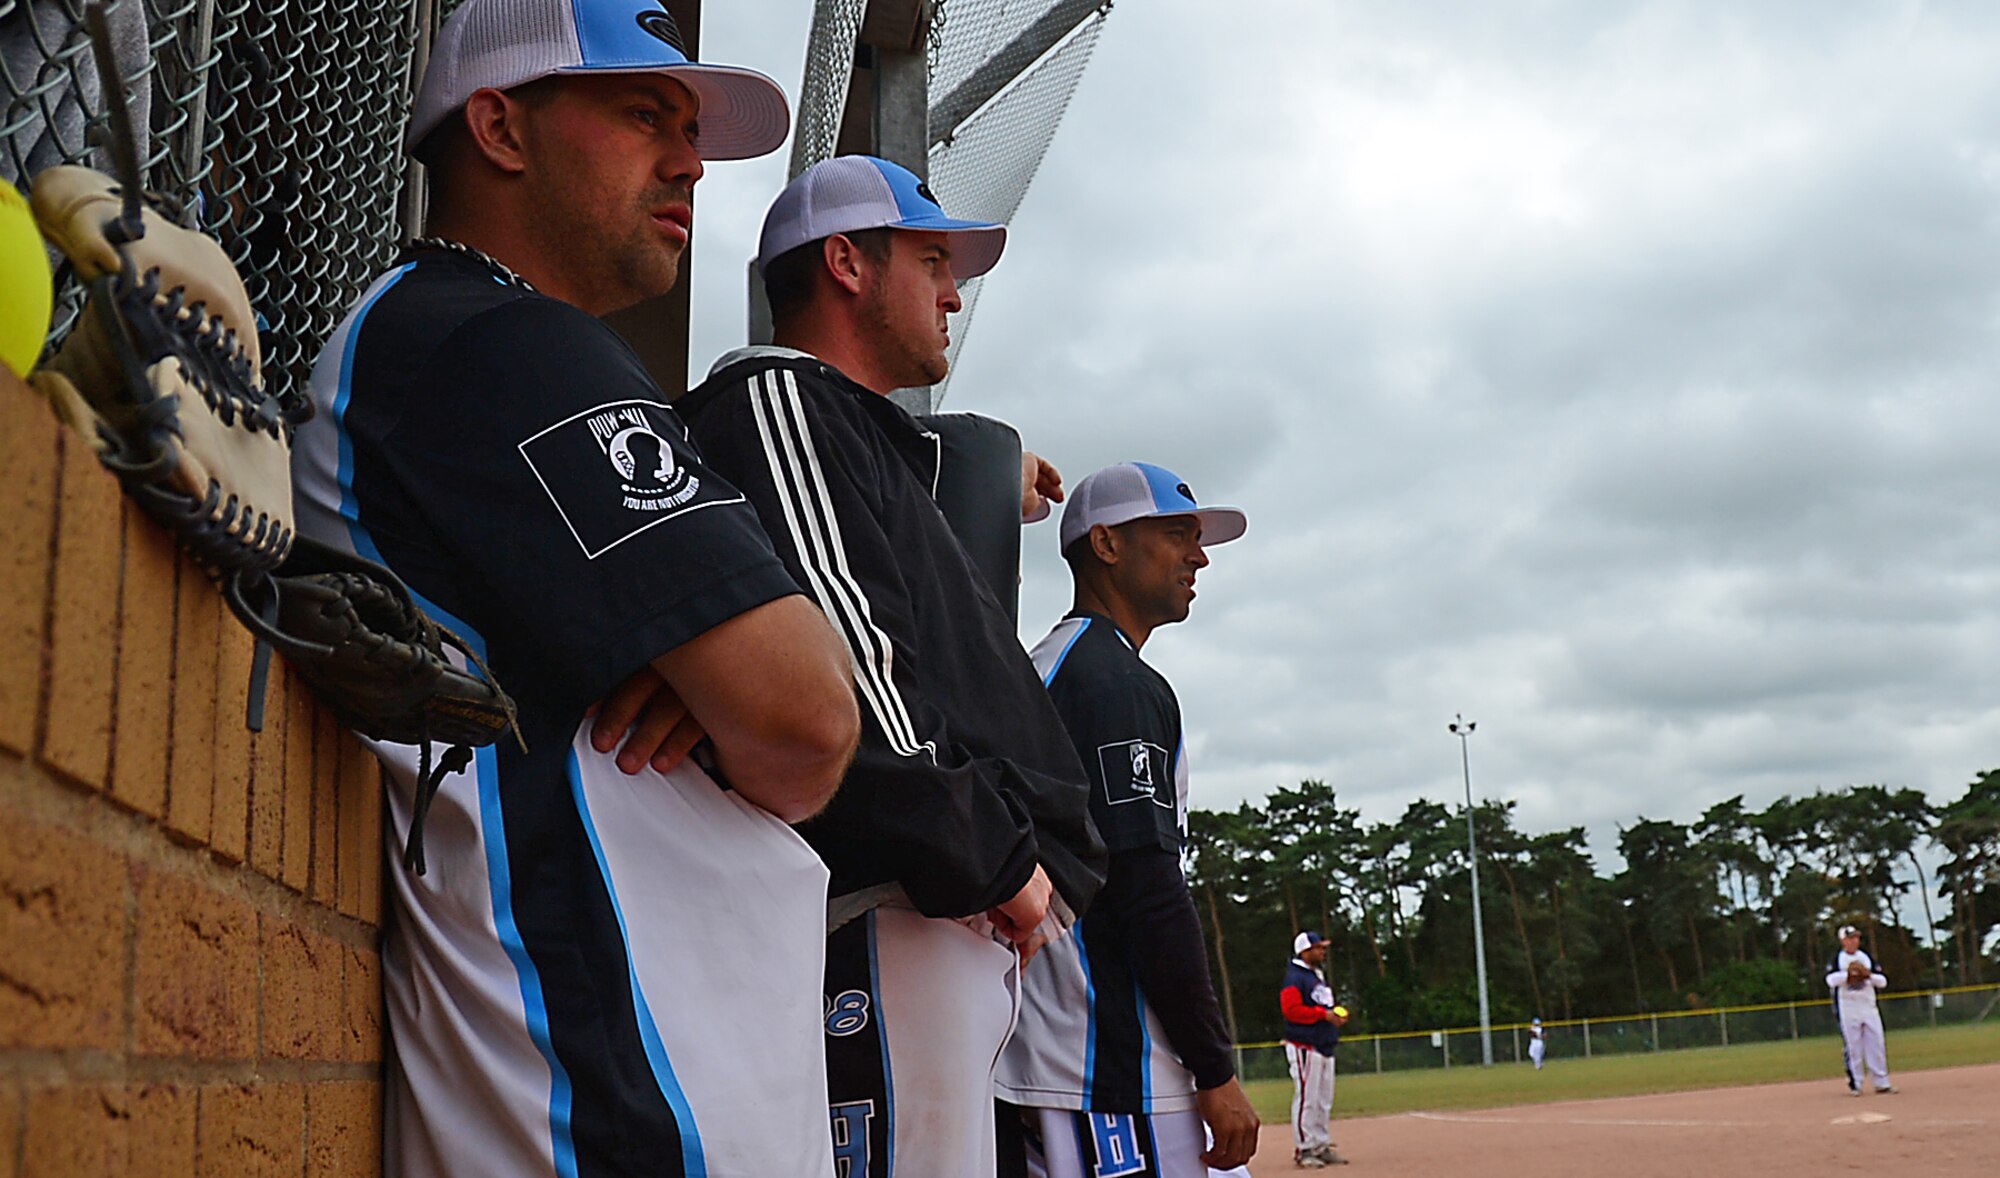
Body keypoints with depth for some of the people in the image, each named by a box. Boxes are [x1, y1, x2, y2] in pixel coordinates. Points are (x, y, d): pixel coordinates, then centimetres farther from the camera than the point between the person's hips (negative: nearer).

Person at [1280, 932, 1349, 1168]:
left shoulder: (1319, 976, 19)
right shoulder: (1295, 977, -10)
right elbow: (1291, 1009, -20)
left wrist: (1337, 1015, 6)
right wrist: (1323, 1014, -22)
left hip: (1324, 1047, 10)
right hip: (1304, 1048, -10)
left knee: (1324, 1101, 12)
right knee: (1306, 1098, -9)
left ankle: (1322, 1147, 19)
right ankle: (1304, 1150, -5)